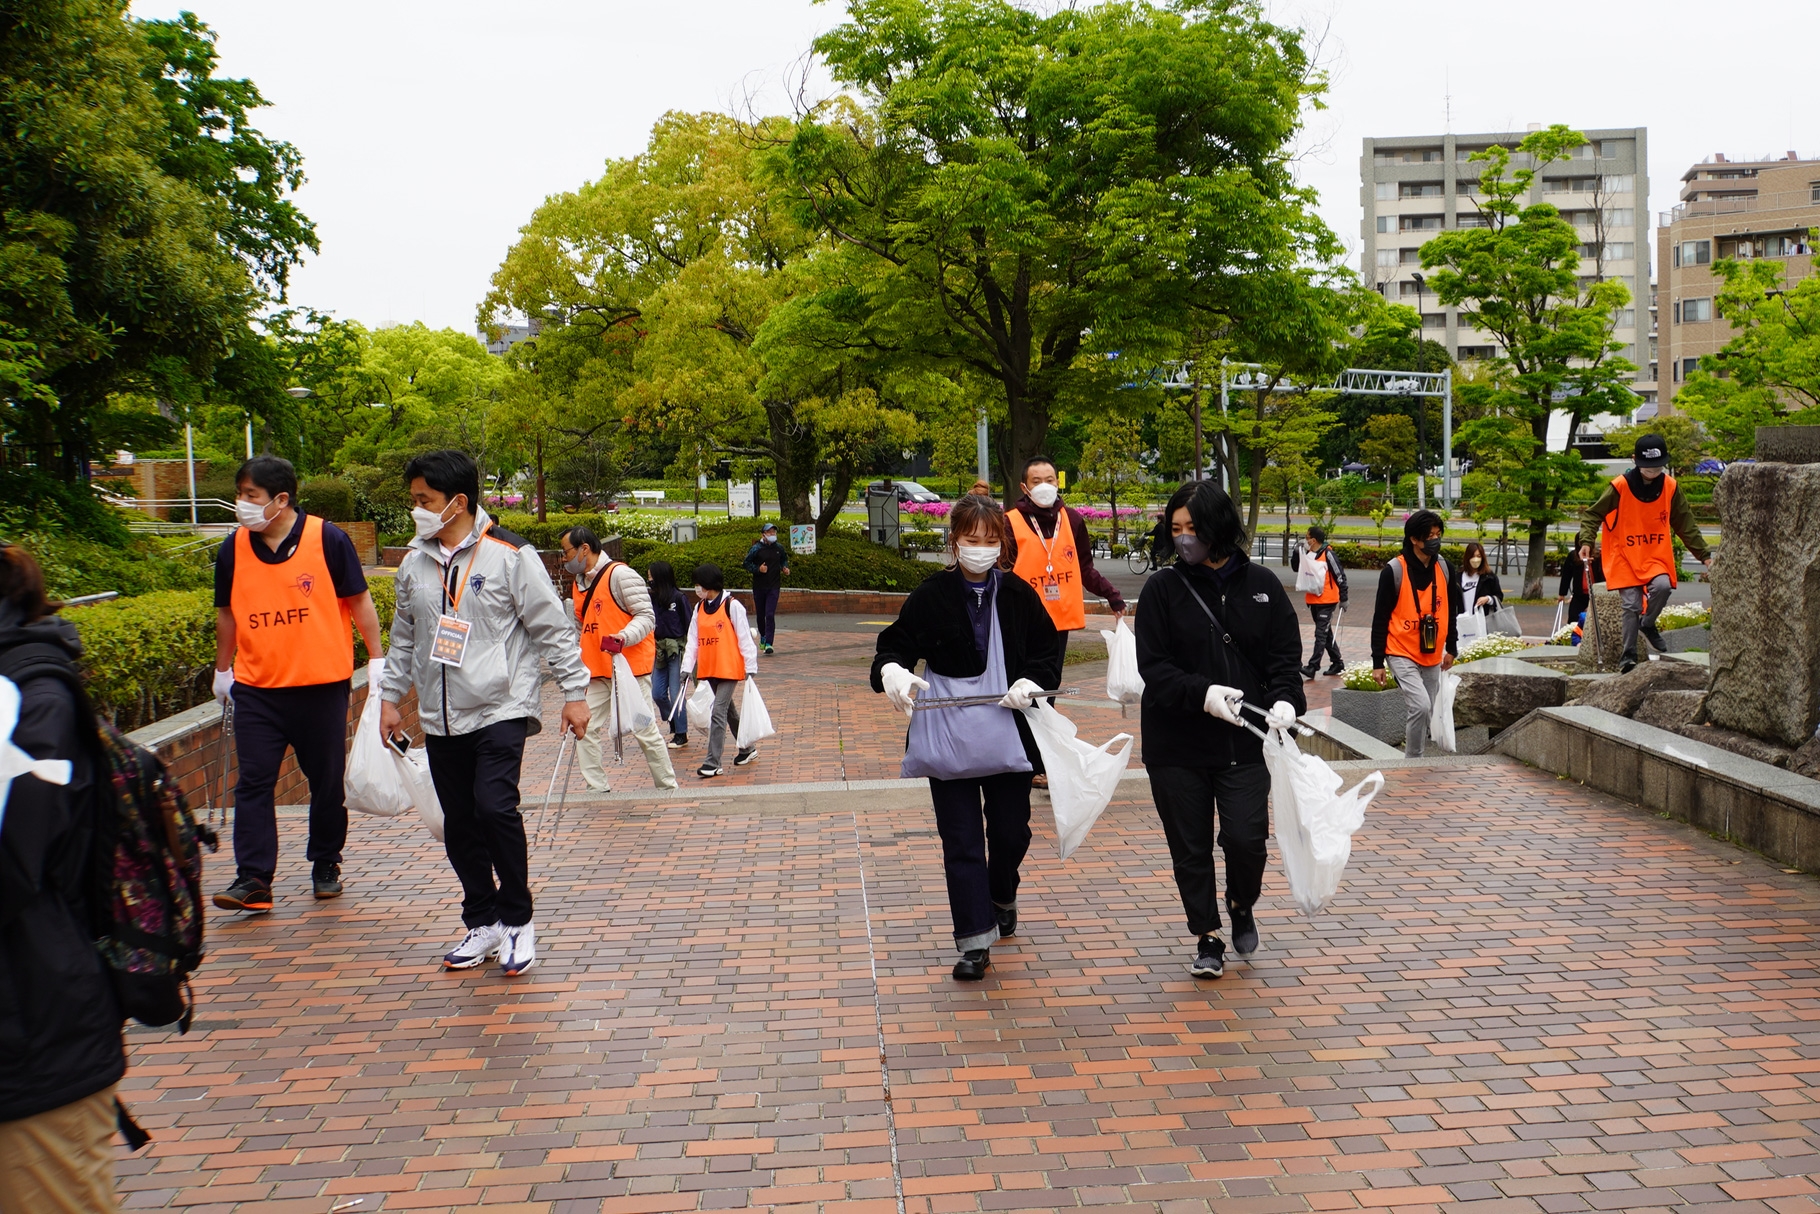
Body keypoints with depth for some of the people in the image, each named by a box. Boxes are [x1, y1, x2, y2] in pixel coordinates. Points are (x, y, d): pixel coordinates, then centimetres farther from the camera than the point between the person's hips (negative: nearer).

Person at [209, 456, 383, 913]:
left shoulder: (328, 540, -7)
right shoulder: (232, 550, 2)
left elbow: (358, 602, 0)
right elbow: (227, 614, 15)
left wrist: (378, 661, 0)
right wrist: (222, 671, 20)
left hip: (322, 685, -2)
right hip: (256, 688, 2)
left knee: (327, 781, 9)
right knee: (253, 782, -4)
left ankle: (326, 866, 24)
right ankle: (253, 879, -2)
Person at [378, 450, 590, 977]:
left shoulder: (511, 556, -8)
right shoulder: (415, 563, 9)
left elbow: (553, 627, -4)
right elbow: (403, 637, 21)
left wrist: (574, 692, -6)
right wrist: (390, 696, 19)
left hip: (501, 710, -6)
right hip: (440, 719, 6)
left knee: (494, 806, -19)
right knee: (458, 825, 8)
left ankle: (517, 921, -1)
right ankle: (482, 923, 22)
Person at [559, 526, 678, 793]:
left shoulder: (619, 574, -11)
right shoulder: (580, 582, 15)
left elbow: (647, 616, -15)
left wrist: (623, 637, -30)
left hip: (630, 667, -8)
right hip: (597, 672, 8)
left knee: (645, 730, -2)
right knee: (585, 730, 1)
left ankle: (668, 789, 10)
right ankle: (598, 790, 9)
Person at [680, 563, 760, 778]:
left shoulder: (732, 606, -10)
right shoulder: (699, 608, 9)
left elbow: (744, 638, -8)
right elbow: (693, 639, 10)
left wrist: (750, 668, -9)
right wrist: (687, 668, 3)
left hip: (730, 669, -7)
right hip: (709, 669, 7)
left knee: (718, 712, -13)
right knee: (728, 710, 17)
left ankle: (713, 763, -13)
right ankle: (747, 749, 35)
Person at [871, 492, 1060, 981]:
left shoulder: (1018, 594, 2)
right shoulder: (932, 595, -4)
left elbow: (1049, 652, 8)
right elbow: (897, 641, -3)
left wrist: (1031, 683, -11)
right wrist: (891, 669, -26)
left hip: (1008, 735, 2)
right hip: (947, 736, -1)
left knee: (1011, 831, 10)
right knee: (961, 842, 1)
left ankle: (1002, 899, 41)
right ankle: (975, 939, 8)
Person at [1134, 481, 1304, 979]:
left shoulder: (1261, 585, 3)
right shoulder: (1163, 588, -2)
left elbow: (1286, 654, 3)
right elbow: (1152, 666, -8)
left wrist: (1286, 699, -16)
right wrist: (1203, 693, -23)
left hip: (1245, 741, 0)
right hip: (1176, 743, 0)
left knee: (1246, 837, -8)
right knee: (1190, 848, 7)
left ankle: (1242, 906, 25)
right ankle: (1207, 938, 25)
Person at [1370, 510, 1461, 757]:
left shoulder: (1443, 567, 3)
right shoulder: (1395, 570, -13)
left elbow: (1450, 609, 17)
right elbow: (1381, 618, -9)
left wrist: (1451, 647, 19)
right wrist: (1378, 662, -9)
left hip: (1431, 655, 6)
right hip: (1402, 653, -6)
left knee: (1424, 711, 9)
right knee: (1420, 705, -18)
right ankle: (1413, 760, -5)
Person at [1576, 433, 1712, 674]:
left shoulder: (1671, 487, 0)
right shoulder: (1620, 487, -11)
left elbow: (1686, 525, 9)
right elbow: (1593, 514, -3)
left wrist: (1704, 554, 9)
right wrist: (1587, 541, -18)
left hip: (1656, 556, 2)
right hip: (1625, 556, -2)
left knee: (1663, 586, -25)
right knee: (1632, 605, -9)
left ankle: (1648, 624, 4)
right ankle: (1628, 656, 3)